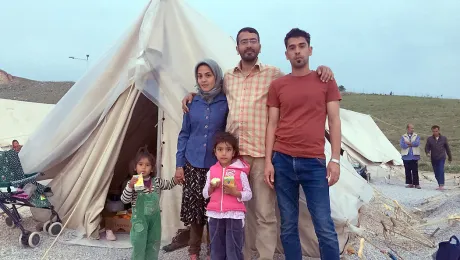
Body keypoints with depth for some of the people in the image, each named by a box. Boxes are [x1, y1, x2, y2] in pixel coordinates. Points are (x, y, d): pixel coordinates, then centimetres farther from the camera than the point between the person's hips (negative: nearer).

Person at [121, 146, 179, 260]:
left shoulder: (157, 181, -1)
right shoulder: (133, 183, -14)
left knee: (153, 245, 15)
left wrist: (175, 179, -5)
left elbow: (168, 185, 16)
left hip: (155, 218, 4)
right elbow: (124, 200, -18)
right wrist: (130, 186, -33)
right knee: (139, 245, 1)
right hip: (139, 219, -4)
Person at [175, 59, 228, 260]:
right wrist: (179, 164, 4)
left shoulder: (225, 103, -3)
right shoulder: (192, 103, 4)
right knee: (194, 207, 8)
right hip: (193, 165, 2)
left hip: (217, 166, -2)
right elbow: (184, 135, 8)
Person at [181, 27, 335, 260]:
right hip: (234, 152, 4)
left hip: (262, 153, -4)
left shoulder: (273, 74, 3)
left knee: (265, 214, 1)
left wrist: (320, 70, -11)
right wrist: (193, 94, 17)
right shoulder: (228, 77, 15)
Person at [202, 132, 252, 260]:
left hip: (235, 215, -3)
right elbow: (205, 194, 12)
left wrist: (235, 192, -18)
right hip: (215, 215, 4)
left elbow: (248, 194, -1)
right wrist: (211, 187, -8)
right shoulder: (211, 171, 8)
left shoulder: (240, 172, -3)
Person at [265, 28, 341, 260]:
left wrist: (335, 159, -4)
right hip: (283, 161, 2)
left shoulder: (326, 81, 6)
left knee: (324, 227, -1)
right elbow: (272, 124, 7)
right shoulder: (277, 85, 9)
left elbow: (334, 121, 4)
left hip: (314, 162, -1)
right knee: (288, 225, 7)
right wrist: (268, 161, 0)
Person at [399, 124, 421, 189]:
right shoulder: (403, 137, 8)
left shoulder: (416, 136, 9)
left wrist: (408, 143, -6)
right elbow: (402, 145, -8)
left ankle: (416, 184, 1)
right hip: (406, 157, 1)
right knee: (407, 171, 5)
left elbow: (417, 143, -11)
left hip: (414, 156, -1)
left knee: (415, 171, -3)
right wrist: (412, 144, -7)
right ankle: (410, 183, 12)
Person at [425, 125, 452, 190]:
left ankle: (441, 185, -21)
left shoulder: (444, 138, 3)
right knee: (436, 173, 6)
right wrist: (427, 153, -18)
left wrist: (450, 157, 15)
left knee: (441, 171, -18)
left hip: (441, 158, -2)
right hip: (433, 159, 2)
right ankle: (440, 185, 18)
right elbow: (427, 147, 4)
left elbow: (447, 148, 10)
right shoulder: (429, 139, 3)